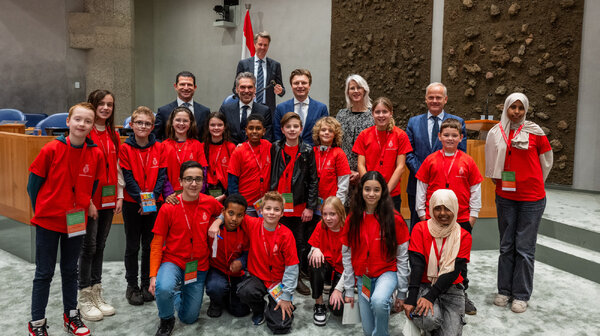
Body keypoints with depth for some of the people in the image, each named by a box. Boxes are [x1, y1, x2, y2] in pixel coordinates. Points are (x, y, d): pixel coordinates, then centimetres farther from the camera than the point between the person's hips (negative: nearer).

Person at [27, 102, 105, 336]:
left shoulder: (96, 154, -5)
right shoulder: (51, 149, -12)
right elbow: (34, 182, -4)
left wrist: (84, 204, 5)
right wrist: (40, 210, -1)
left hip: (76, 221, 3)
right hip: (48, 220, -3)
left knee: (70, 270, 17)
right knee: (44, 273, 7)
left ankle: (71, 315, 32)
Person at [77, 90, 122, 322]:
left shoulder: (113, 135, 12)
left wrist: (120, 196, 7)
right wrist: (87, 201, -16)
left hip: (109, 199, 6)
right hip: (90, 200, -6)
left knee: (100, 246, 13)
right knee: (89, 246, 1)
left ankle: (97, 294, 23)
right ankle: (84, 298, 14)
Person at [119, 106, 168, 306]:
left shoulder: (159, 148, 2)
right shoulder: (125, 148, -3)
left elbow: (162, 175, -2)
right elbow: (127, 177, -8)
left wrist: (152, 198, -14)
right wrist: (141, 199, -17)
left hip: (154, 203, 2)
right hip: (132, 203, -1)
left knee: (150, 244, 9)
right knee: (132, 246, 7)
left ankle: (147, 284, 23)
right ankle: (132, 286, 19)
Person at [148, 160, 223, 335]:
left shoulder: (210, 203, -7)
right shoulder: (168, 208, -13)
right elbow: (157, 244, -8)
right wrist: (153, 275, -13)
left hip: (198, 266, 2)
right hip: (173, 261, -2)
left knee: (189, 318, 8)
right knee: (164, 289, -36)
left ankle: (183, 293, 41)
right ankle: (166, 319, -2)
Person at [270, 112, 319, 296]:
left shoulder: (307, 151, 0)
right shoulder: (275, 149, 5)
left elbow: (313, 180, -1)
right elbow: (270, 175, 8)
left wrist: (310, 207, -6)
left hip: (300, 206, -1)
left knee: (300, 243, 8)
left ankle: (297, 277, 23)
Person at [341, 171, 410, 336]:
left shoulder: (394, 219, -9)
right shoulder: (352, 220, -1)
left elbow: (402, 257, -5)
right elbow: (346, 256, 3)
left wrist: (402, 292, -5)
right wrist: (349, 289, 3)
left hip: (387, 272, -3)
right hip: (363, 277, 3)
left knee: (378, 301, -35)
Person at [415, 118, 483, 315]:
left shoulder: (467, 162, 0)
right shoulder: (431, 160, -2)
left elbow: (475, 190, 5)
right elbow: (421, 187, 3)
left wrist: (473, 215, 3)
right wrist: (422, 212, 2)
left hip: (461, 219, 0)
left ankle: (462, 294, 27)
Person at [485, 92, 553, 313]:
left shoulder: (534, 132, -3)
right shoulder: (496, 133, 2)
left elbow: (547, 161, 8)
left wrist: (533, 184, 10)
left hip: (531, 198, -2)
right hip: (505, 197, 2)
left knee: (525, 248, 2)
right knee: (506, 246, 10)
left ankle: (521, 295, 13)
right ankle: (504, 291, 21)